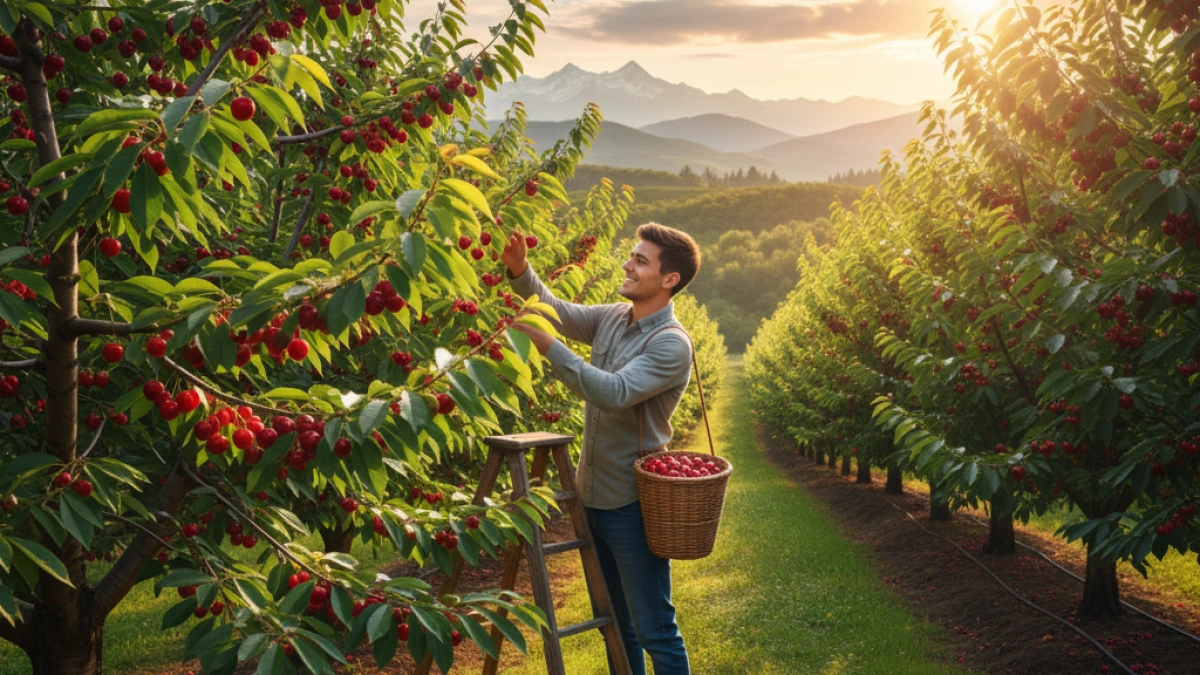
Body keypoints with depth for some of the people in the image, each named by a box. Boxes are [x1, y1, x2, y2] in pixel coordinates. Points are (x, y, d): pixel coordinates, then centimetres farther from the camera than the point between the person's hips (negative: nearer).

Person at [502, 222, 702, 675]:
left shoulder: (672, 344, -19)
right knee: (613, 621, 21)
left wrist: (549, 347, -33)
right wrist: (520, 272, -20)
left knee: (653, 628, 3)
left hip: (633, 504, -8)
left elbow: (616, 392, -30)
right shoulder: (611, 318, 5)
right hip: (592, 495, 8)